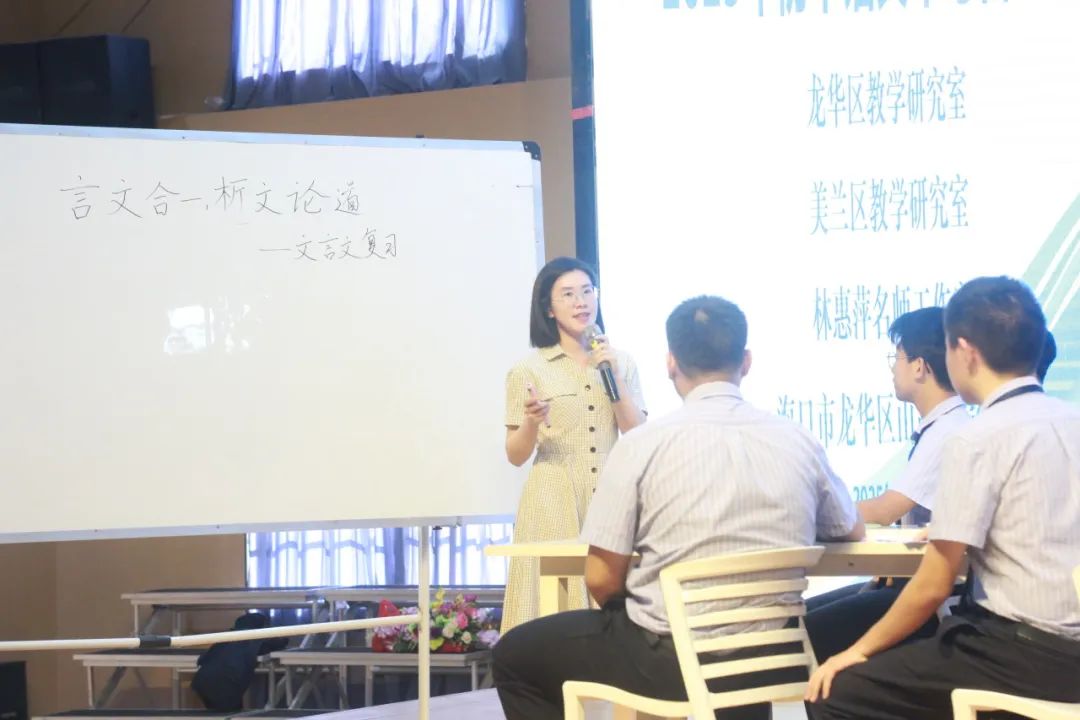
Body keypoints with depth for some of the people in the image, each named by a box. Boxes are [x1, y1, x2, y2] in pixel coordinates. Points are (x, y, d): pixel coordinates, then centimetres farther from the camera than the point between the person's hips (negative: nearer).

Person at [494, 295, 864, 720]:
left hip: (673, 660, -5)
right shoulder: (798, 441, 1)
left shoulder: (643, 444, -10)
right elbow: (852, 533, 20)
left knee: (513, 654, 17)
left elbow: (602, 580, -8)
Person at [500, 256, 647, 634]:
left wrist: (614, 376, -5)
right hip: (553, 503, -3)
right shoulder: (529, 369, 2)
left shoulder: (622, 362, 11)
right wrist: (532, 422, -18)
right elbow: (515, 455, 2)